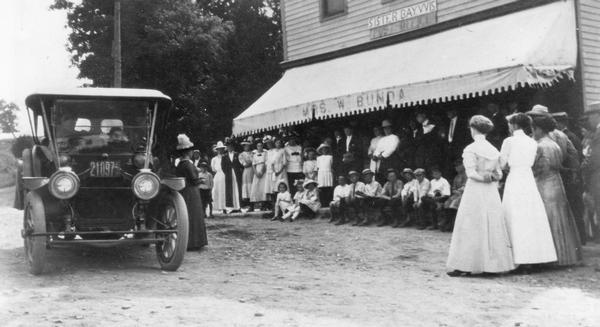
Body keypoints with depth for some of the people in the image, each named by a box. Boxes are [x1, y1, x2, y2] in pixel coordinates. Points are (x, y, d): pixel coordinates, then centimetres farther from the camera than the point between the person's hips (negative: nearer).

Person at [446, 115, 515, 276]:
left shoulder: (470, 149, -9)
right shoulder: (494, 150, 10)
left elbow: (471, 173, -15)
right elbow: (499, 174, 9)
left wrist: (483, 177, -6)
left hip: (475, 191, -6)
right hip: (492, 192, 6)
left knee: (471, 228, -3)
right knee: (492, 226, 9)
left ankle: (464, 265, -3)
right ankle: (492, 262, 9)